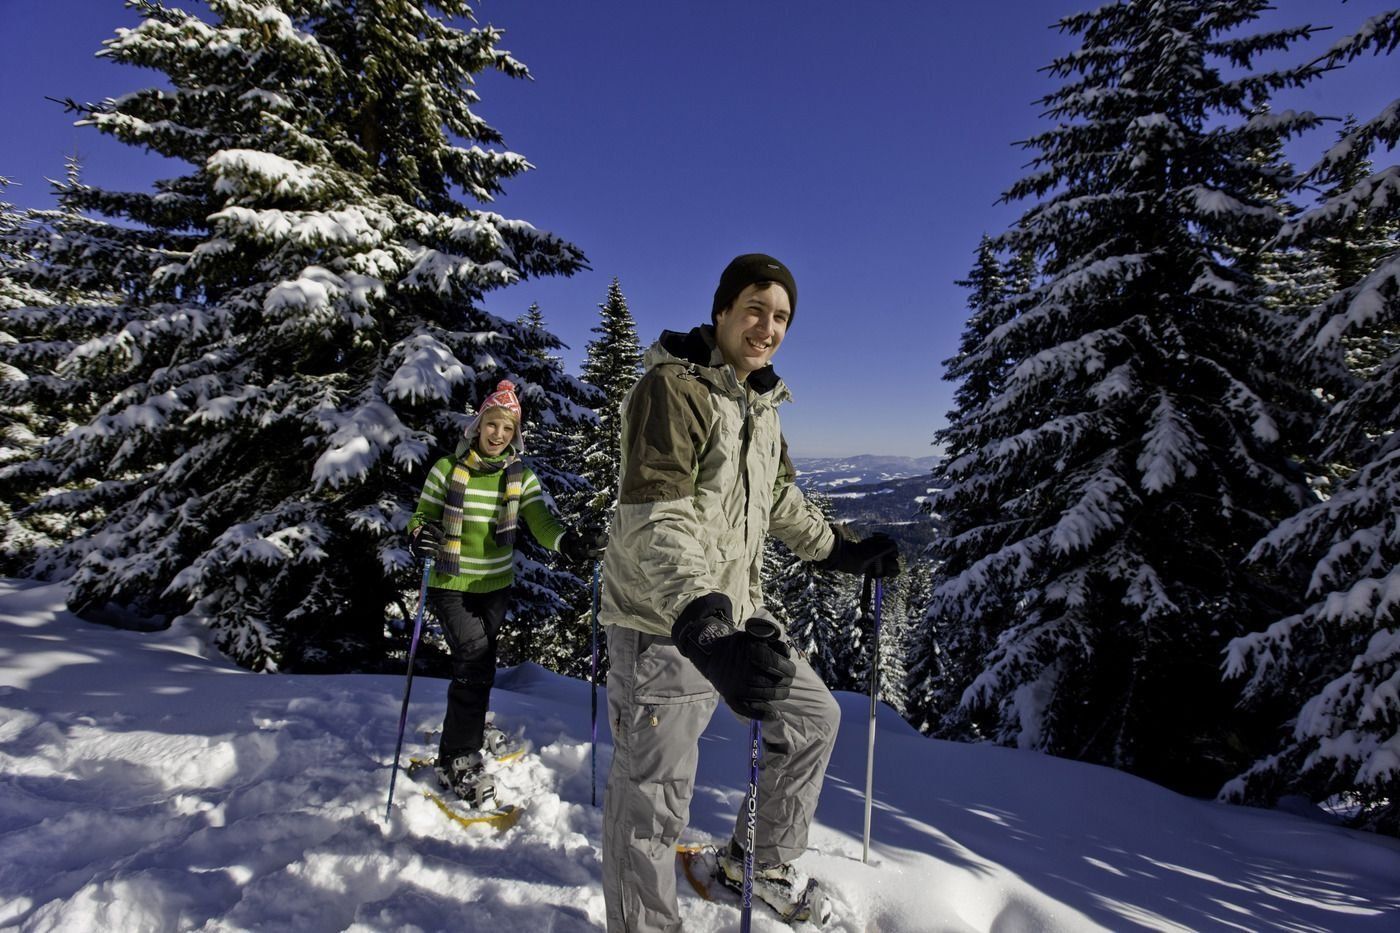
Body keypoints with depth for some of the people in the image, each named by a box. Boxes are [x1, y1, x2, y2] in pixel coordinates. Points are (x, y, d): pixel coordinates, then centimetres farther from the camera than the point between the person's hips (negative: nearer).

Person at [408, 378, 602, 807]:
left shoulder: (522, 477, -2)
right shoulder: (448, 469, -8)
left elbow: (540, 522, -14)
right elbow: (424, 515, -3)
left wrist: (565, 541, -36)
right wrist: (420, 534, -27)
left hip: (495, 585, 4)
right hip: (451, 584, -4)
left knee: (481, 662, 19)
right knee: (474, 659, -14)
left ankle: (470, 725, 46)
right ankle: (458, 759, 1)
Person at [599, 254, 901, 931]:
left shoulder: (760, 401, 11)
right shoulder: (672, 387, -17)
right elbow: (653, 519, -29)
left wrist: (840, 551, 24)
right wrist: (702, 628, -42)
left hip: (734, 611, 9)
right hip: (664, 625, -9)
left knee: (815, 716, 20)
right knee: (653, 799, -1)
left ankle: (759, 863, 38)